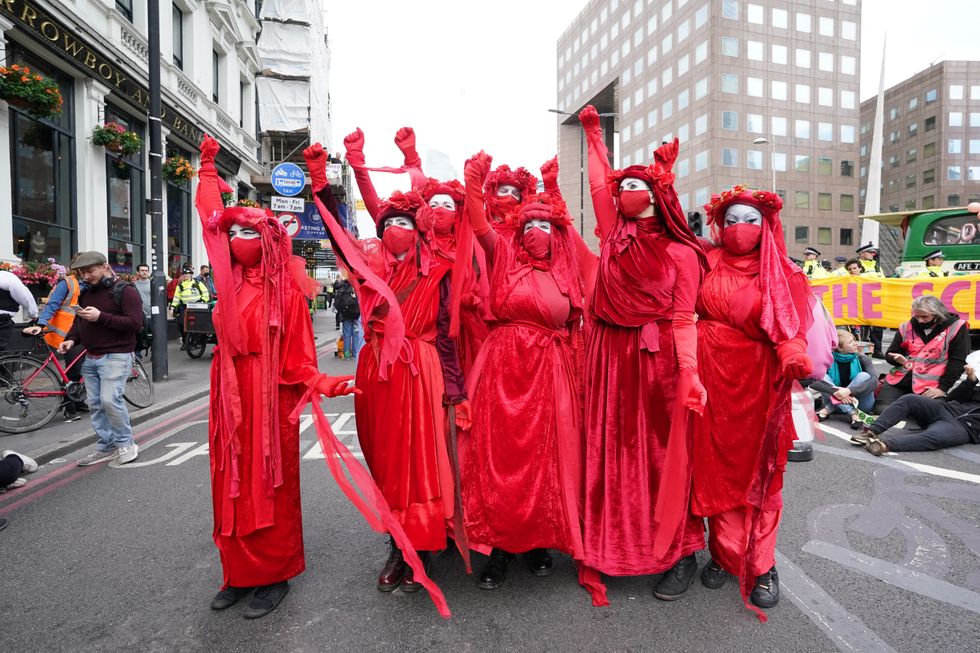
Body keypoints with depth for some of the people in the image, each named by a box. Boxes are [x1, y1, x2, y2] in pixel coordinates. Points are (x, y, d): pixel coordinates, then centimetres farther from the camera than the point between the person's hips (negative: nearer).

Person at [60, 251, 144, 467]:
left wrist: (101, 317, -22)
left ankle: (126, 443, 1)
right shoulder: (86, 294, 16)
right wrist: (71, 339, 2)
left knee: (110, 399, -16)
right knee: (95, 404, 8)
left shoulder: (124, 291, -7)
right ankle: (106, 447, 18)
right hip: (90, 358, 8)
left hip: (116, 356, -8)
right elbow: (78, 322, 23)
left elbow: (136, 323, -17)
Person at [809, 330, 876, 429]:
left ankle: (828, 409, -25)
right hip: (837, 402, 0)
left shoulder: (862, 359, -8)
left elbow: (874, 381, -24)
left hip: (861, 404, 0)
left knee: (864, 376, -24)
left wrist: (849, 391, -39)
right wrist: (836, 392, -39)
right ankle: (852, 413, -32)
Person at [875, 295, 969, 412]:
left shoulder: (956, 328, -2)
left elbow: (957, 362, -5)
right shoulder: (907, 327, 8)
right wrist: (897, 359, -9)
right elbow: (889, 354, 16)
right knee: (882, 410, -10)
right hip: (899, 381, 3)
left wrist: (943, 387, -12)